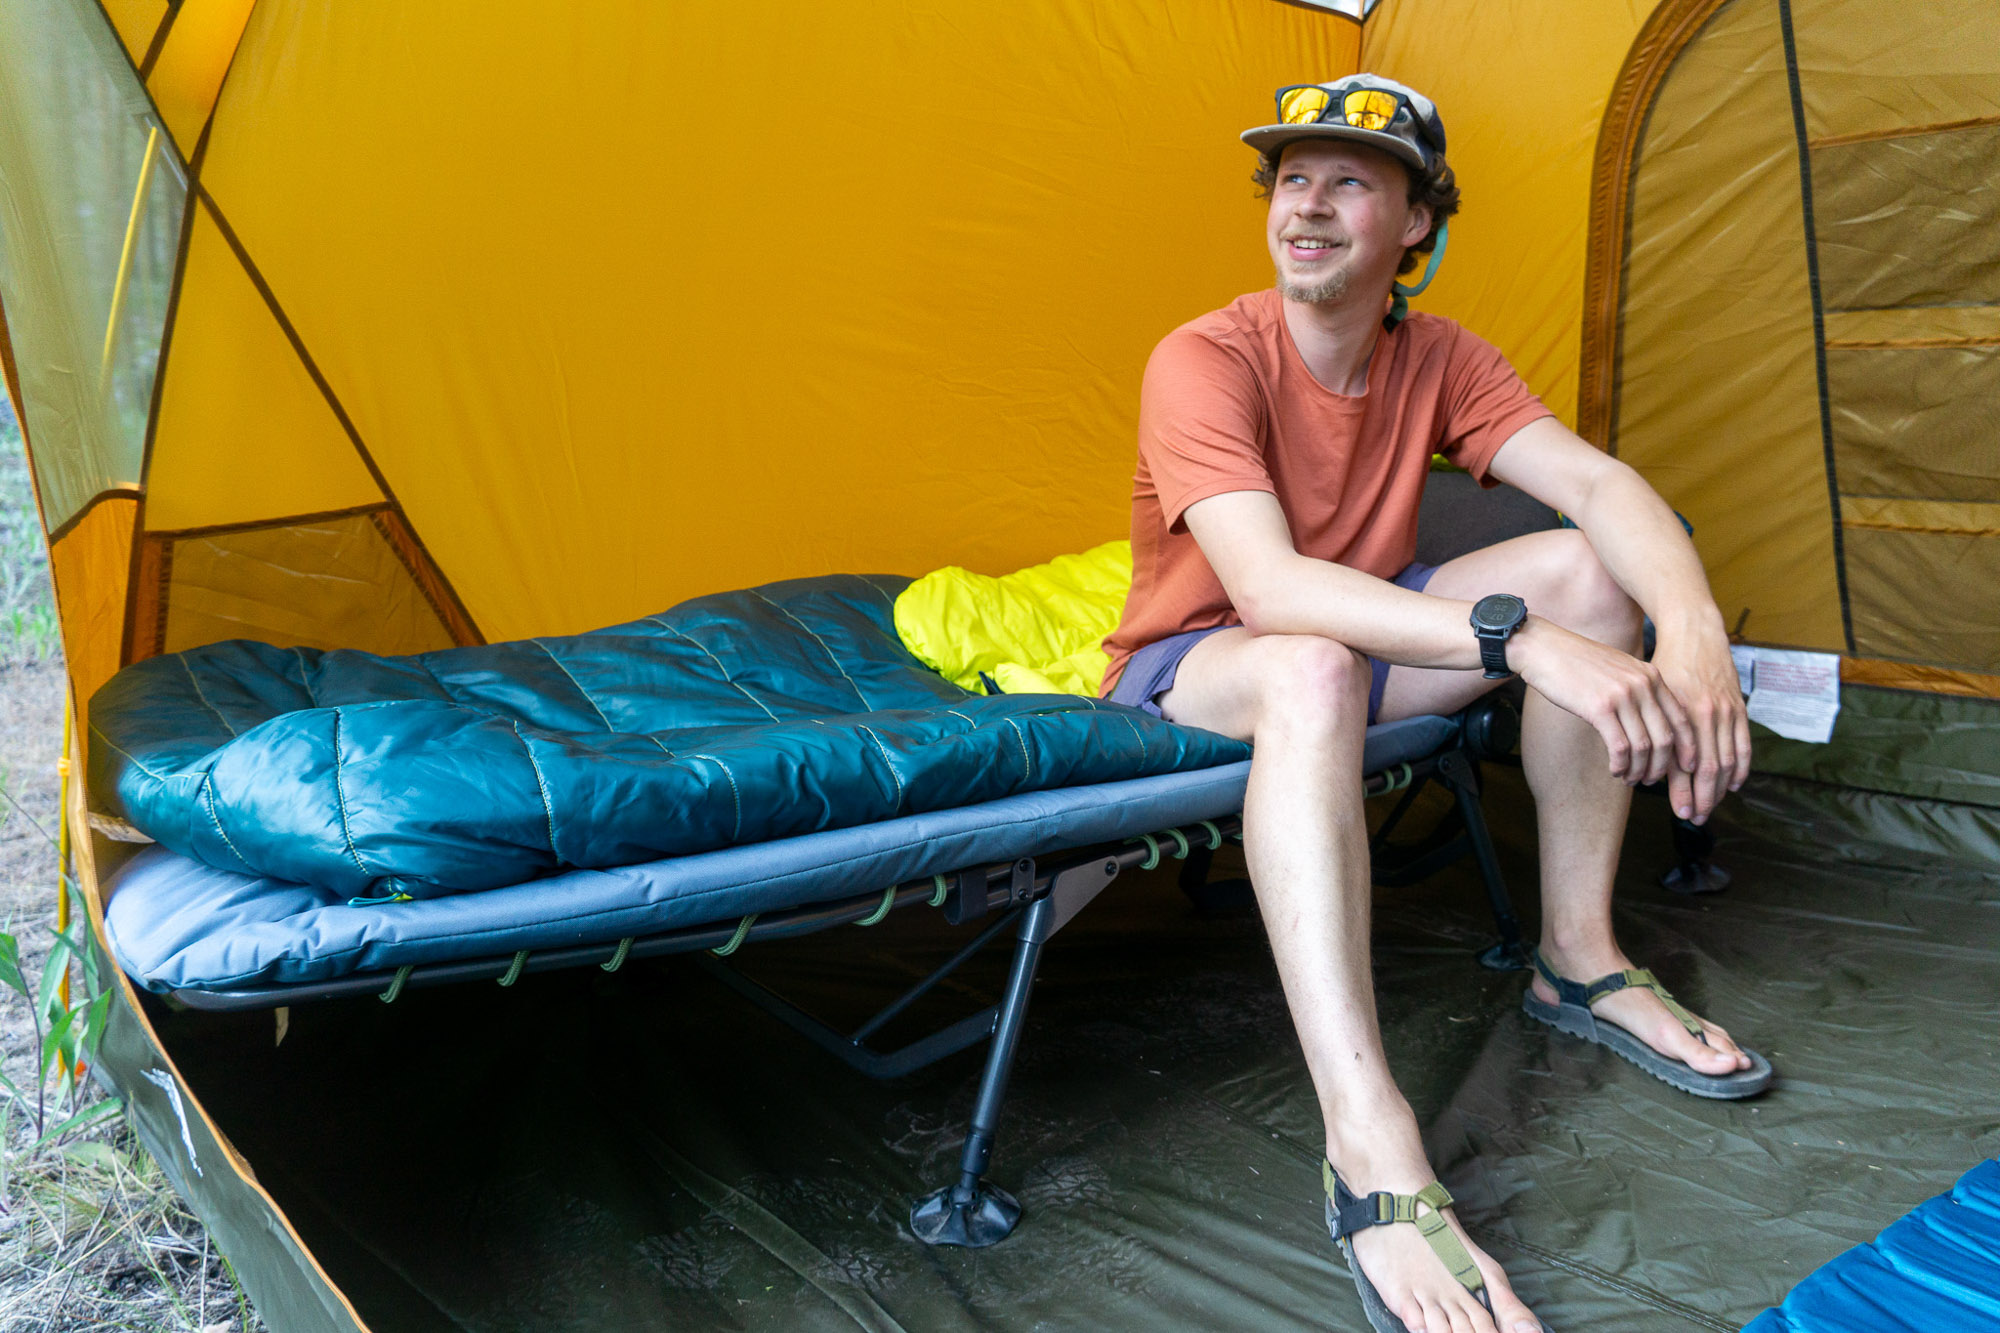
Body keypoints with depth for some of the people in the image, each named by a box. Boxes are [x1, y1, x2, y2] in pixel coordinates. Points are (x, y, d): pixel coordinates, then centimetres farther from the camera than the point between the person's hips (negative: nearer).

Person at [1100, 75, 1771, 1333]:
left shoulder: (1441, 362, -4)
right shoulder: (1205, 361, -22)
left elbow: (1604, 484, -17)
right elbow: (1268, 589, -36)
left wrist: (1694, 634, -39)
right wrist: (1521, 640, -46)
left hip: (1353, 639, 6)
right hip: (1190, 672, -6)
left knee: (1591, 569, -13)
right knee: (1311, 667, -41)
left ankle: (1580, 960, -5)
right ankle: (1372, 1158, -47)